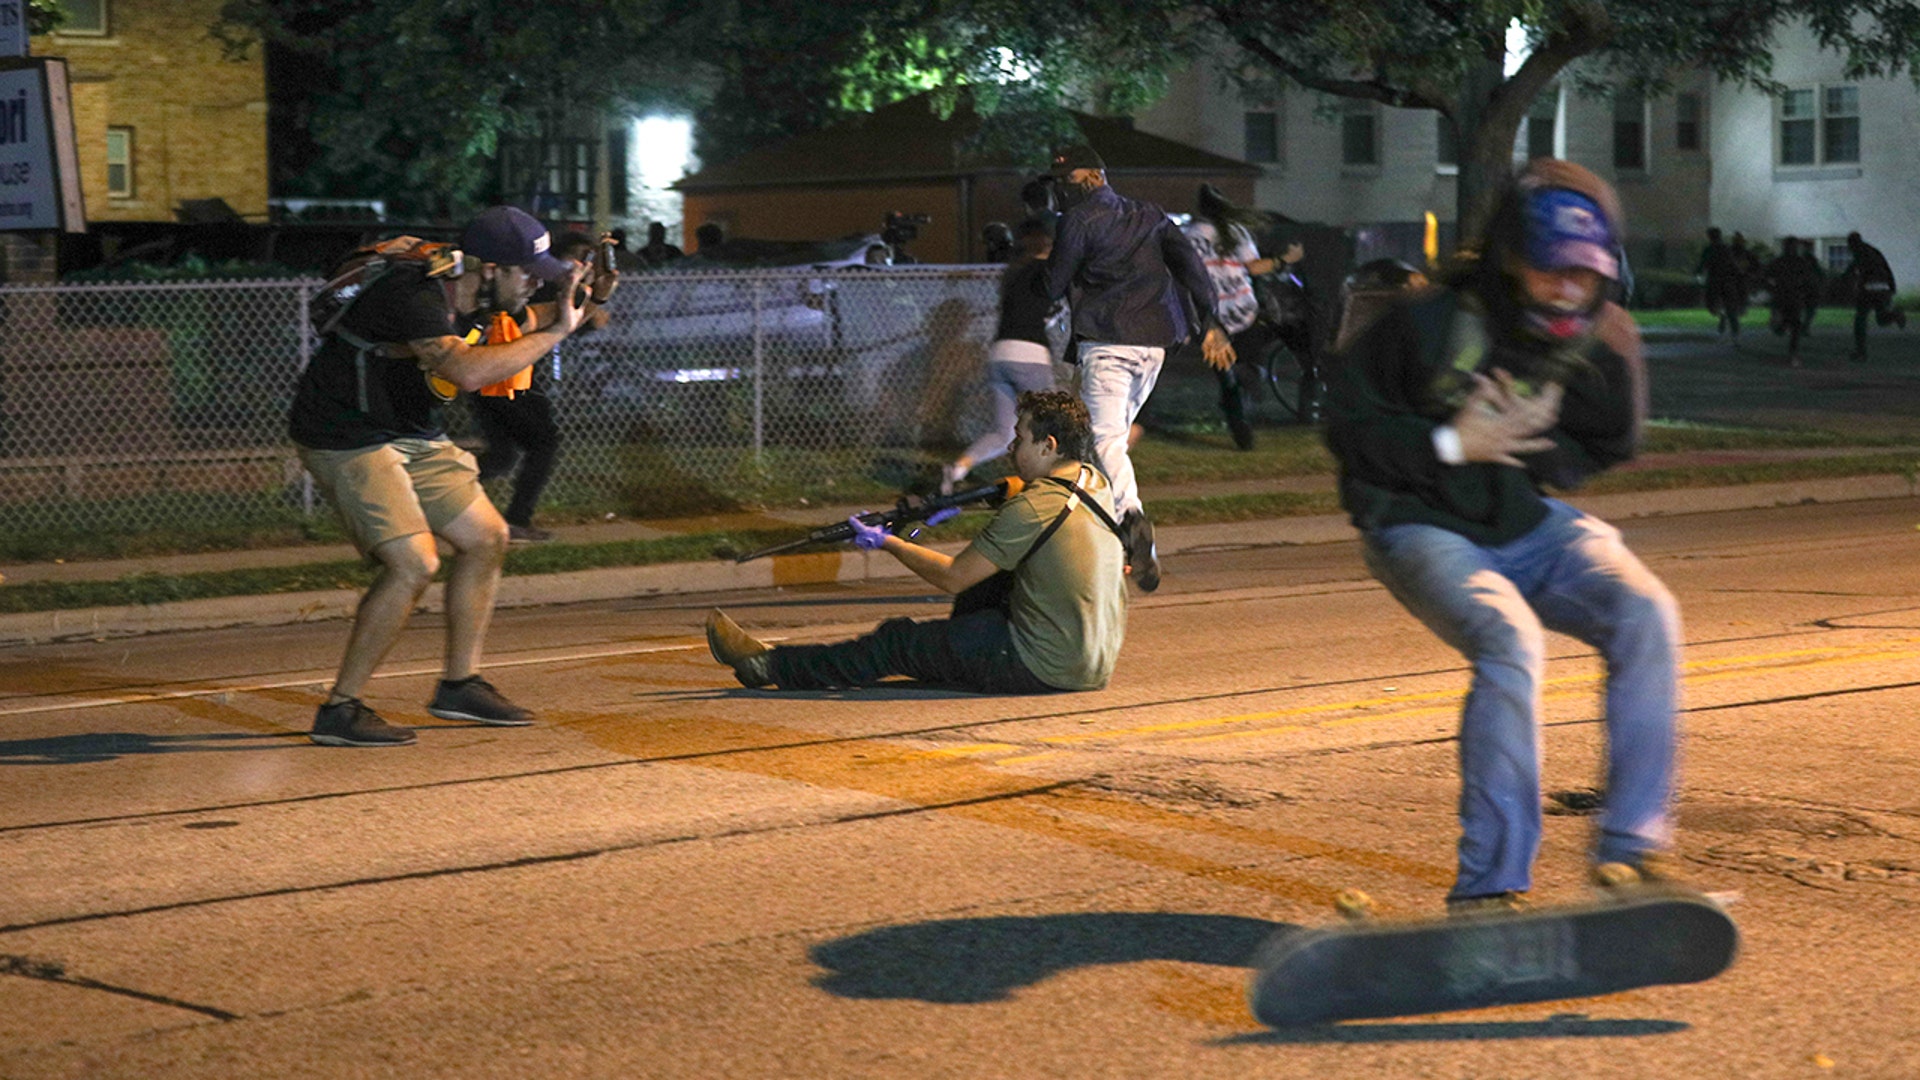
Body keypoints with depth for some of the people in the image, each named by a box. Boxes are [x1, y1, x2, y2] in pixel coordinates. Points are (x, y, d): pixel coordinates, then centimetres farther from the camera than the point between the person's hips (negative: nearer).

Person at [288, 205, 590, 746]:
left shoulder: (472, 301, 2)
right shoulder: (416, 298, -28)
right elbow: (468, 371, -42)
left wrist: (574, 308, 0)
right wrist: (555, 331, -32)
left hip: (412, 437, 10)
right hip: (348, 437, -10)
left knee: (487, 538, 11)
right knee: (414, 564, -20)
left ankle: (459, 684, 21)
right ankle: (339, 711, -12)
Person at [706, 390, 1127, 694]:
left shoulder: (1032, 509, -21)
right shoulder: (1095, 482, 5)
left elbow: (952, 577, -13)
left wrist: (888, 543, 0)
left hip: (1045, 669, -8)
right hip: (1098, 662, 8)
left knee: (894, 642, 4)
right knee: (985, 585, 27)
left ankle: (769, 666, 16)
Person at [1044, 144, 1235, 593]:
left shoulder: (1080, 219, -1)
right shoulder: (1150, 215, 18)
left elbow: (1053, 286, 0)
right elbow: (1191, 264, 8)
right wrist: (1211, 325, 3)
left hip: (1106, 341, -7)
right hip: (1154, 341, 7)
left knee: (1104, 438, -12)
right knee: (1116, 432, 17)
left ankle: (1131, 513, -37)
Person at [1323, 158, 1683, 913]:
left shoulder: (1605, 338, -2)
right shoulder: (1435, 321, -14)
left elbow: (1611, 447, 8)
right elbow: (1347, 421, -7)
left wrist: (1532, 445, -12)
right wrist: (1450, 445, -18)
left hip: (1528, 524, 5)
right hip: (1422, 529, -5)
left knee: (1646, 613, -20)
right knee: (1510, 642, -31)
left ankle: (1632, 847, -11)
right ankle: (1489, 886, -23)